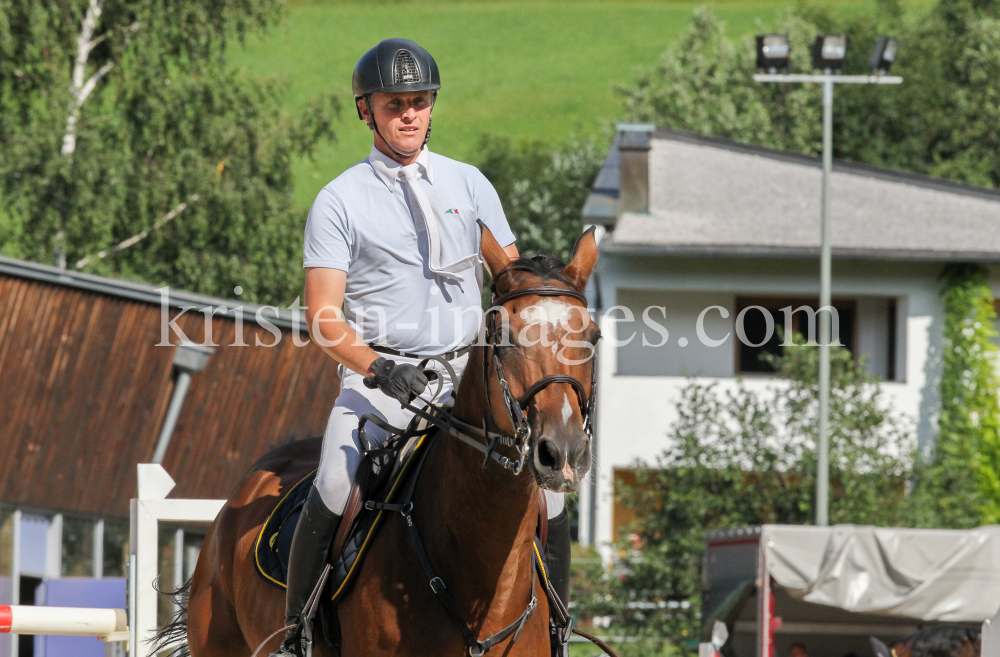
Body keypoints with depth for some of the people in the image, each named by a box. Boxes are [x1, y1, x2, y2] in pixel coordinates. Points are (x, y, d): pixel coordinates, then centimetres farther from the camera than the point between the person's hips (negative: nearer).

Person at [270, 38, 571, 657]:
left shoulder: (469, 184, 13)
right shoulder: (341, 200, 2)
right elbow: (323, 316, -5)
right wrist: (378, 369, -23)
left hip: (465, 373, 3)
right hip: (378, 378, -3)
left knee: (547, 490, -12)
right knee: (334, 490, -28)